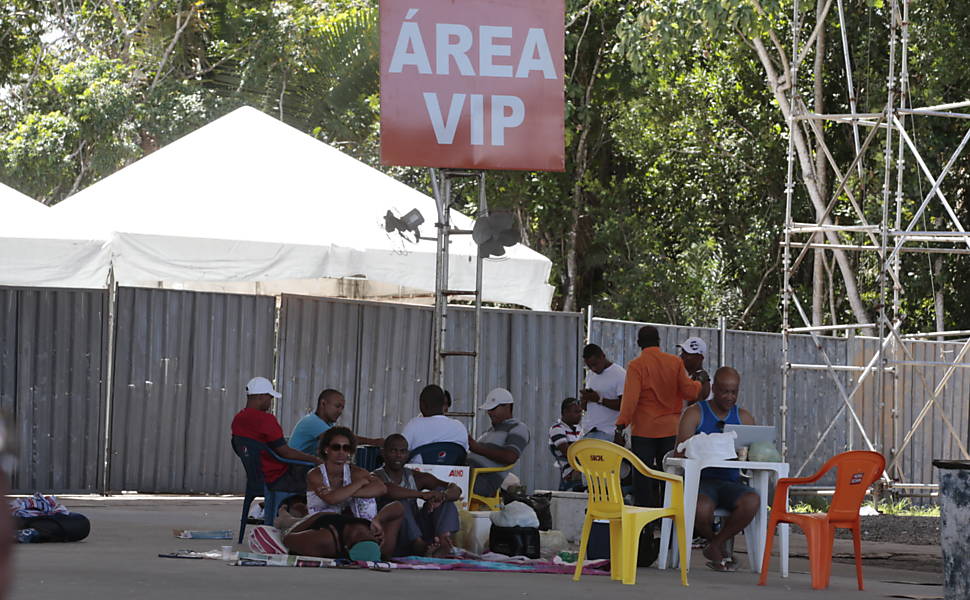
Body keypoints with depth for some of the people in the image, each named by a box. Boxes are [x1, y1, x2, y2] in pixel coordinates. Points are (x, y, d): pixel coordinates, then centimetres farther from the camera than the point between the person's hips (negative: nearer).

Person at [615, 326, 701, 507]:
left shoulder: (636, 365, -9)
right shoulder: (675, 362, 1)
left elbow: (630, 399, -15)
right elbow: (689, 391, 4)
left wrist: (620, 427, -13)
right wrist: (699, 384, 25)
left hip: (644, 430, -3)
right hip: (670, 430, 3)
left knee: (643, 479, 1)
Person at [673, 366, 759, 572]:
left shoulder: (744, 418, 16)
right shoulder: (695, 414, 4)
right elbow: (681, 454, -6)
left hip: (731, 481, 3)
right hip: (701, 480, -3)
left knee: (752, 501, -32)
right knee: (702, 508, -38)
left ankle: (715, 545, -7)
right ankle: (712, 541, 2)